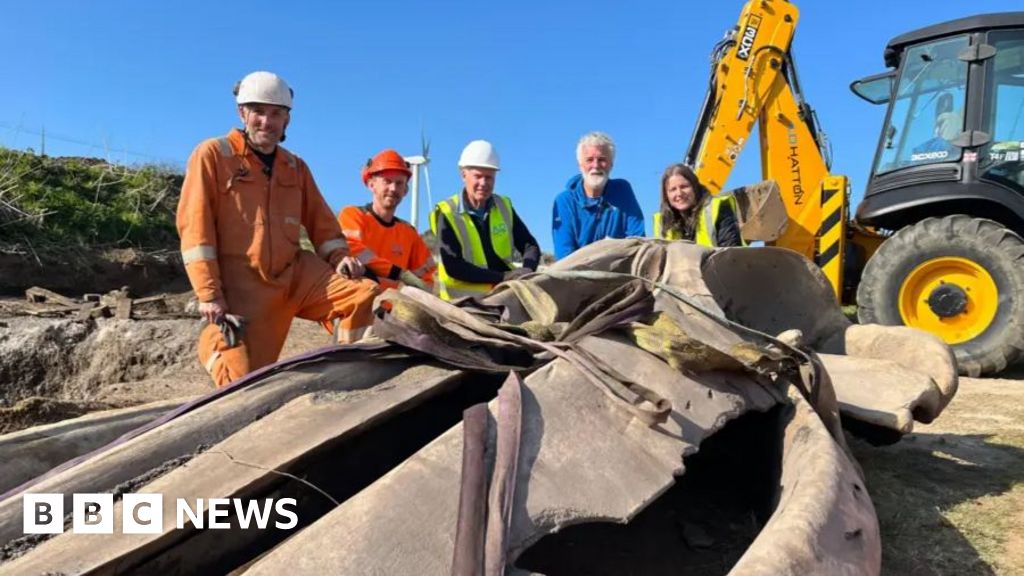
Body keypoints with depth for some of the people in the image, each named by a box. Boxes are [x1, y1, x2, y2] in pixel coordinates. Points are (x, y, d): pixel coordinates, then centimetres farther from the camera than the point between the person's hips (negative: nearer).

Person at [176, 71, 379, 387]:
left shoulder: (296, 167, 18)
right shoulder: (212, 154, 2)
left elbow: (322, 223, 20)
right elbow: (195, 226, -5)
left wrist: (339, 256, -3)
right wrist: (209, 294, -14)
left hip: (296, 273, 4)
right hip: (241, 285, -4)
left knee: (364, 296, -17)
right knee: (244, 380, -11)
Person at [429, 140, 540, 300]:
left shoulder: (504, 207, 9)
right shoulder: (446, 214, -4)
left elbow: (530, 245, 11)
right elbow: (453, 267, -12)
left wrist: (527, 270, -11)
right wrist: (501, 277, -20)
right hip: (464, 301, -3)